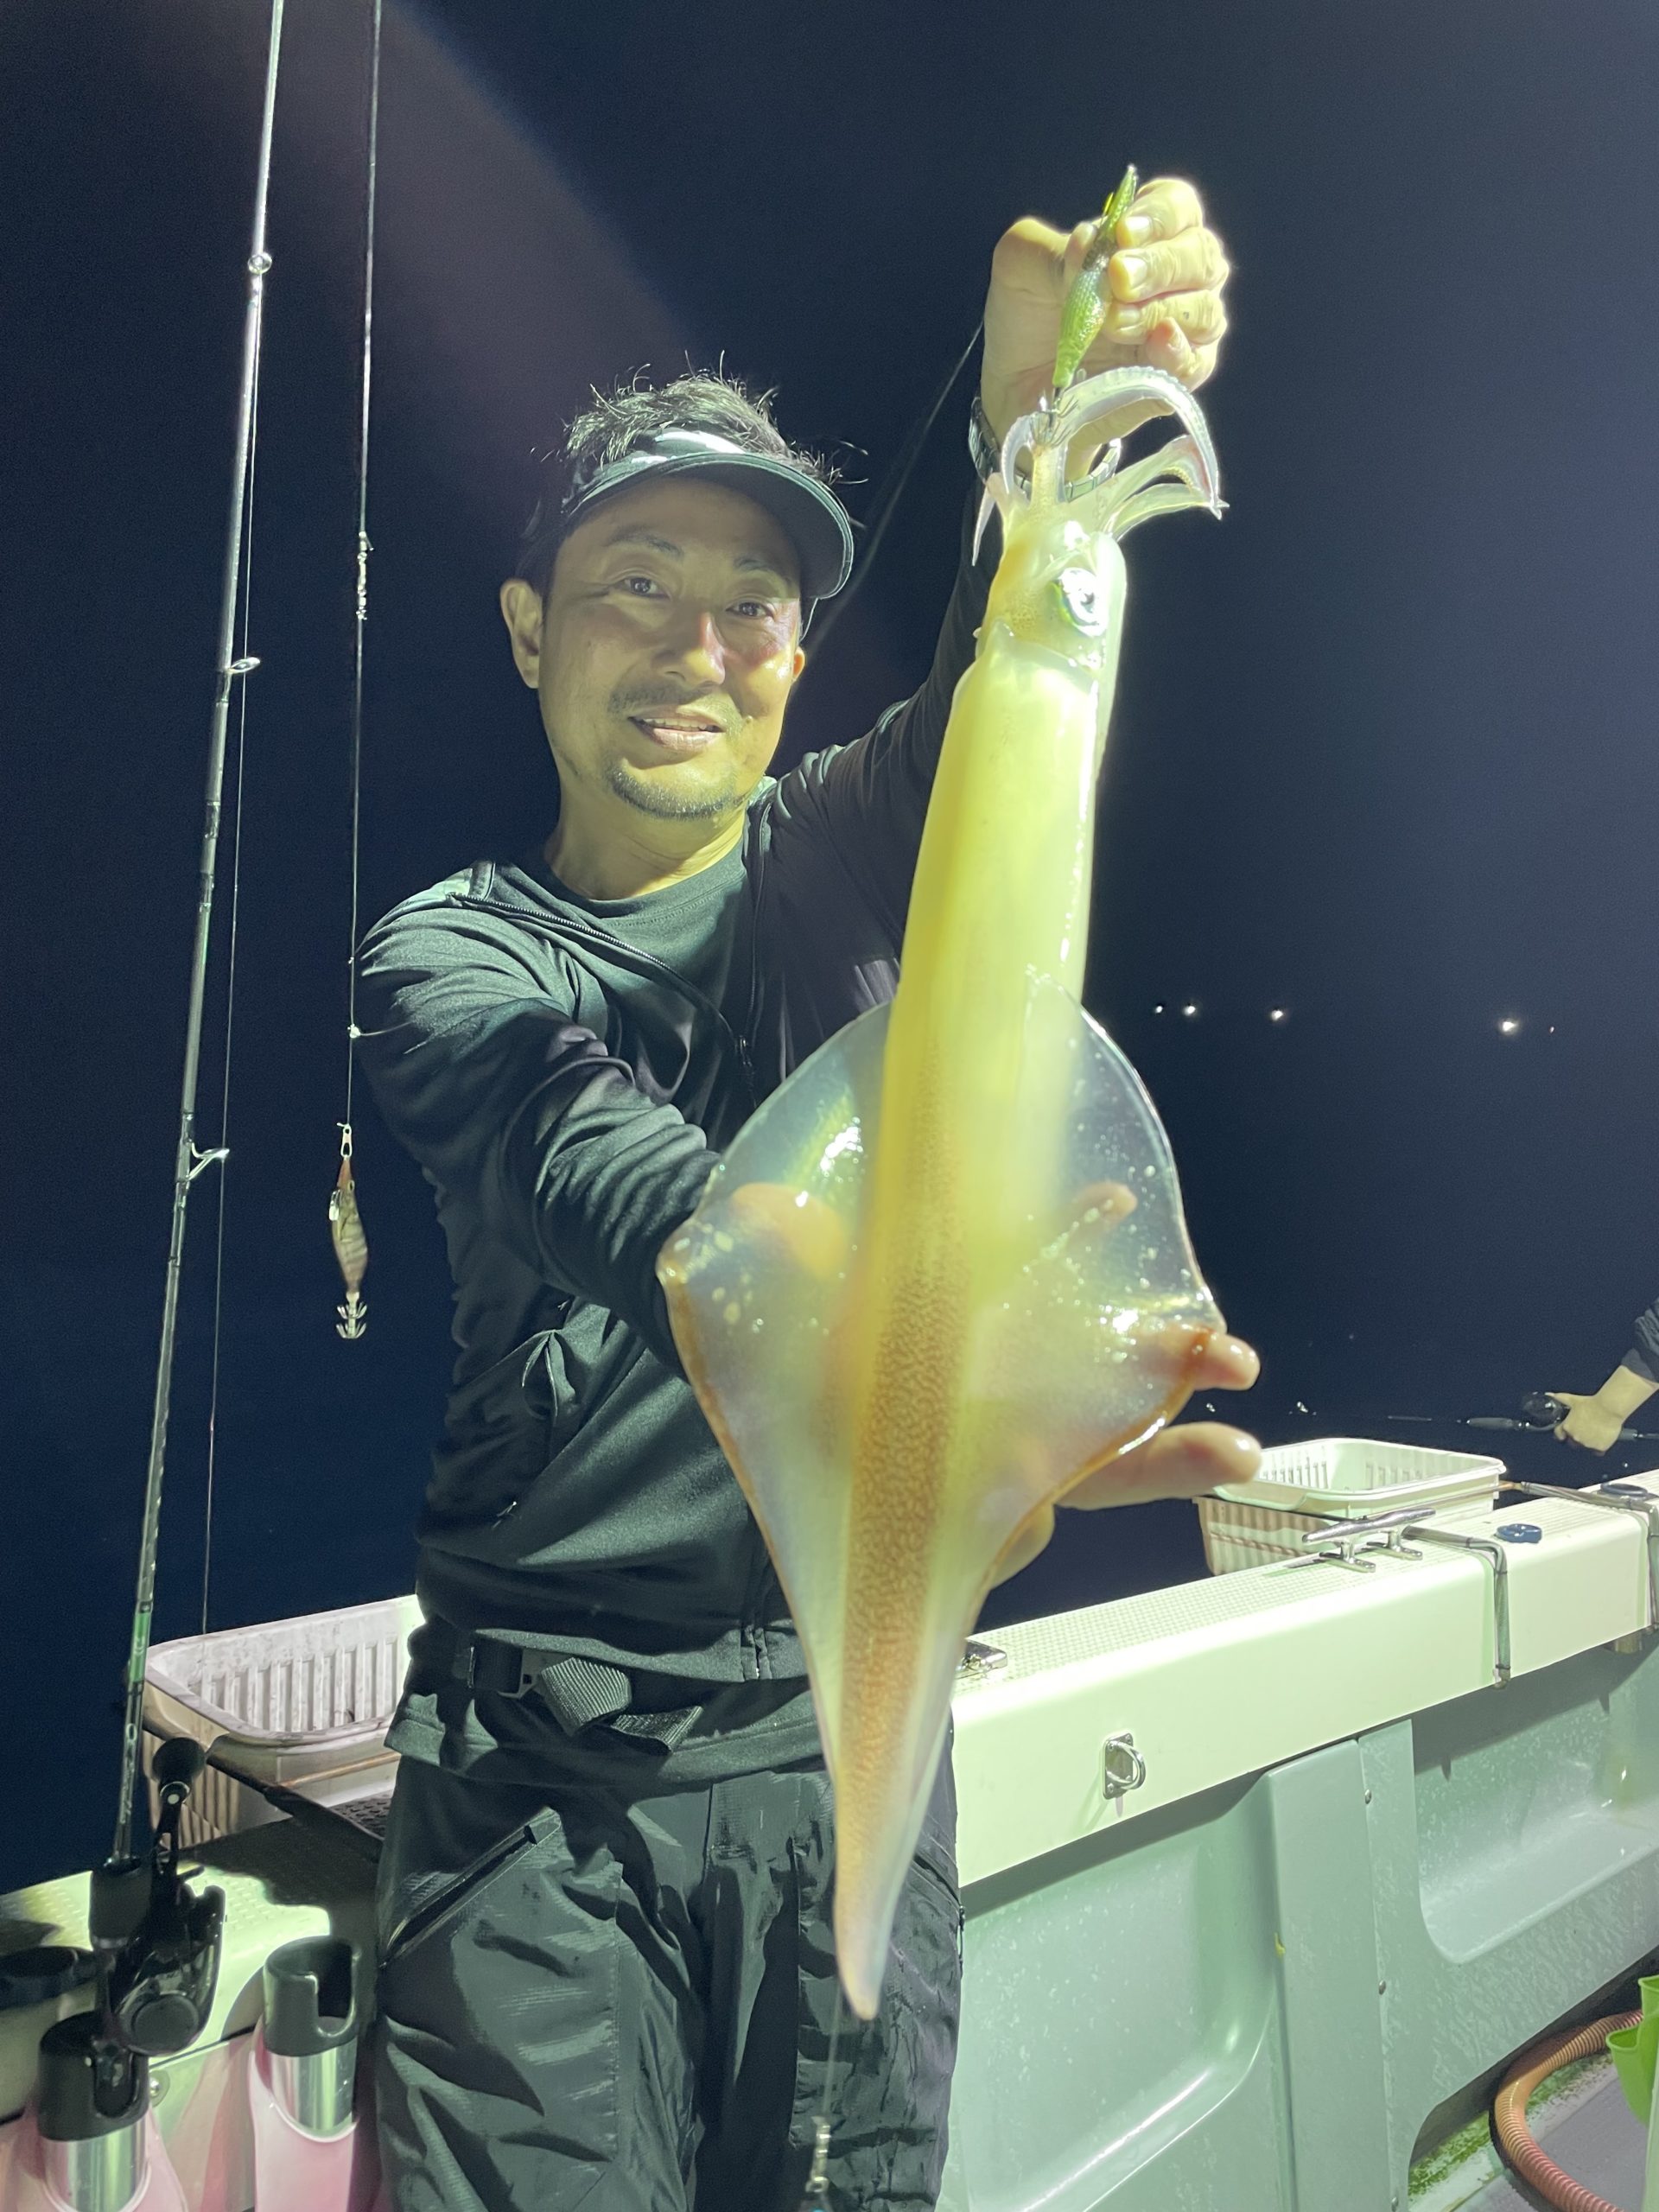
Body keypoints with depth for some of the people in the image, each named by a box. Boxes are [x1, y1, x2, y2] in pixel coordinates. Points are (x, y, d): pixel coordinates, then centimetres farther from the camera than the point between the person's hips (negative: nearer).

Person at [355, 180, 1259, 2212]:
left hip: (839, 1729, 2)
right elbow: (626, 1197, -24)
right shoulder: (439, 959, -4)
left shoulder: (843, 864, 4)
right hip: (535, 1754, -1)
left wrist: (1041, 430, -39)